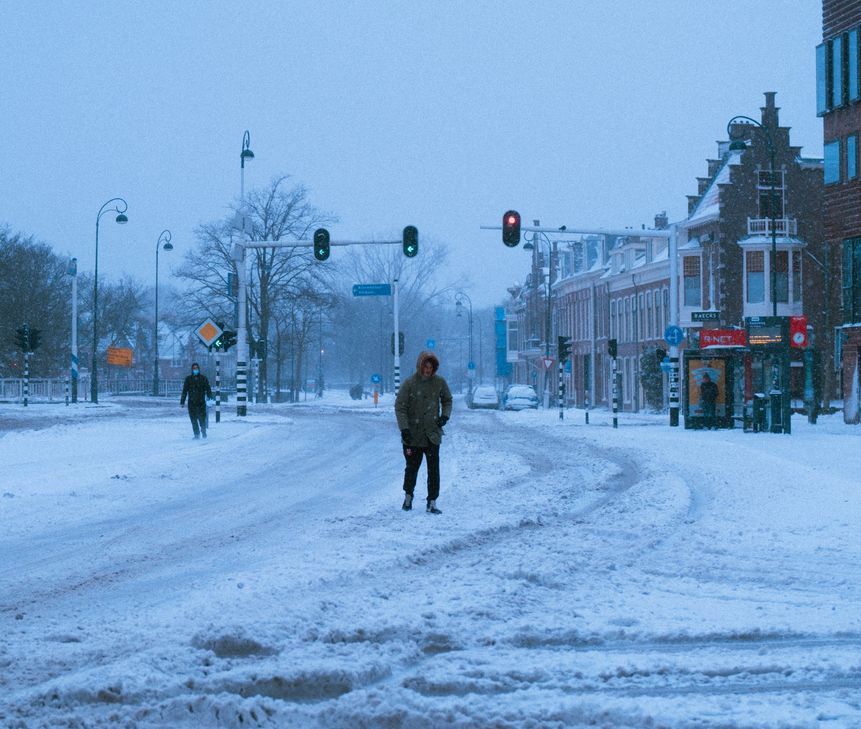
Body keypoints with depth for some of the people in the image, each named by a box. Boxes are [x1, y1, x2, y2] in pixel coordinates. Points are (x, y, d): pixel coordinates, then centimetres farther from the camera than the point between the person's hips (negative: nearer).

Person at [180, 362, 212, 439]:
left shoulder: (203, 378, 5)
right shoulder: (188, 379, 7)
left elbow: (208, 389, 4)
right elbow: (184, 391, 8)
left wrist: (210, 398, -8)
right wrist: (182, 402, 5)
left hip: (201, 403, -1)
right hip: (192, 403, 1)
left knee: (202, 418, -2)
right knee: (194, 420, -1)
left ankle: (203, 432, 20)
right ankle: (196, 434, 7)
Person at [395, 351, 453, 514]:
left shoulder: (439, 382, 0)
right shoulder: (409, 383, -9)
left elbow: (447, 400, 17)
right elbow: (399, 406, -8)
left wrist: (445, 415, -1)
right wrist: (404, 429, -16)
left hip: (432, 434, 2)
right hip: (413, 434, -2)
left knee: (433, 470, -4)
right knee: (412, 467, 10)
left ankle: (432, 502, 2)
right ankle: (408, 496, 33)